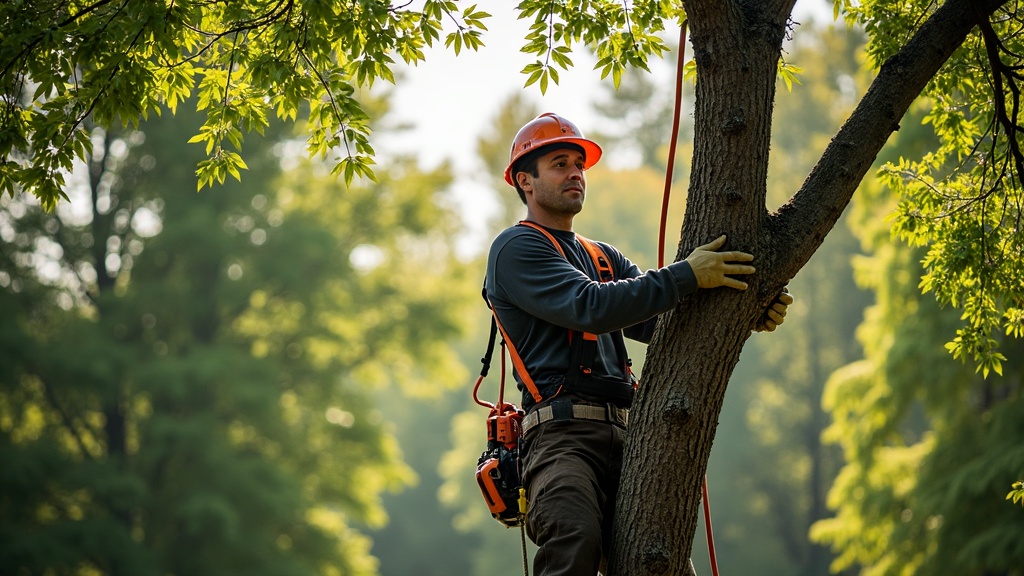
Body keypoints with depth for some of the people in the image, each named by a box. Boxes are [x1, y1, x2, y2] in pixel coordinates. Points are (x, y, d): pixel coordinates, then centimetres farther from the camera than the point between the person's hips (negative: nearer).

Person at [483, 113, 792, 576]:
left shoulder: (602, 257, 30)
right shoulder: (516, 249, 4)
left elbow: (661, 320, 14)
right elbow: (590, 307, -14)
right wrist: (687, 276, -19)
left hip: (622, 434, 8)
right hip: (563, 431, -8)